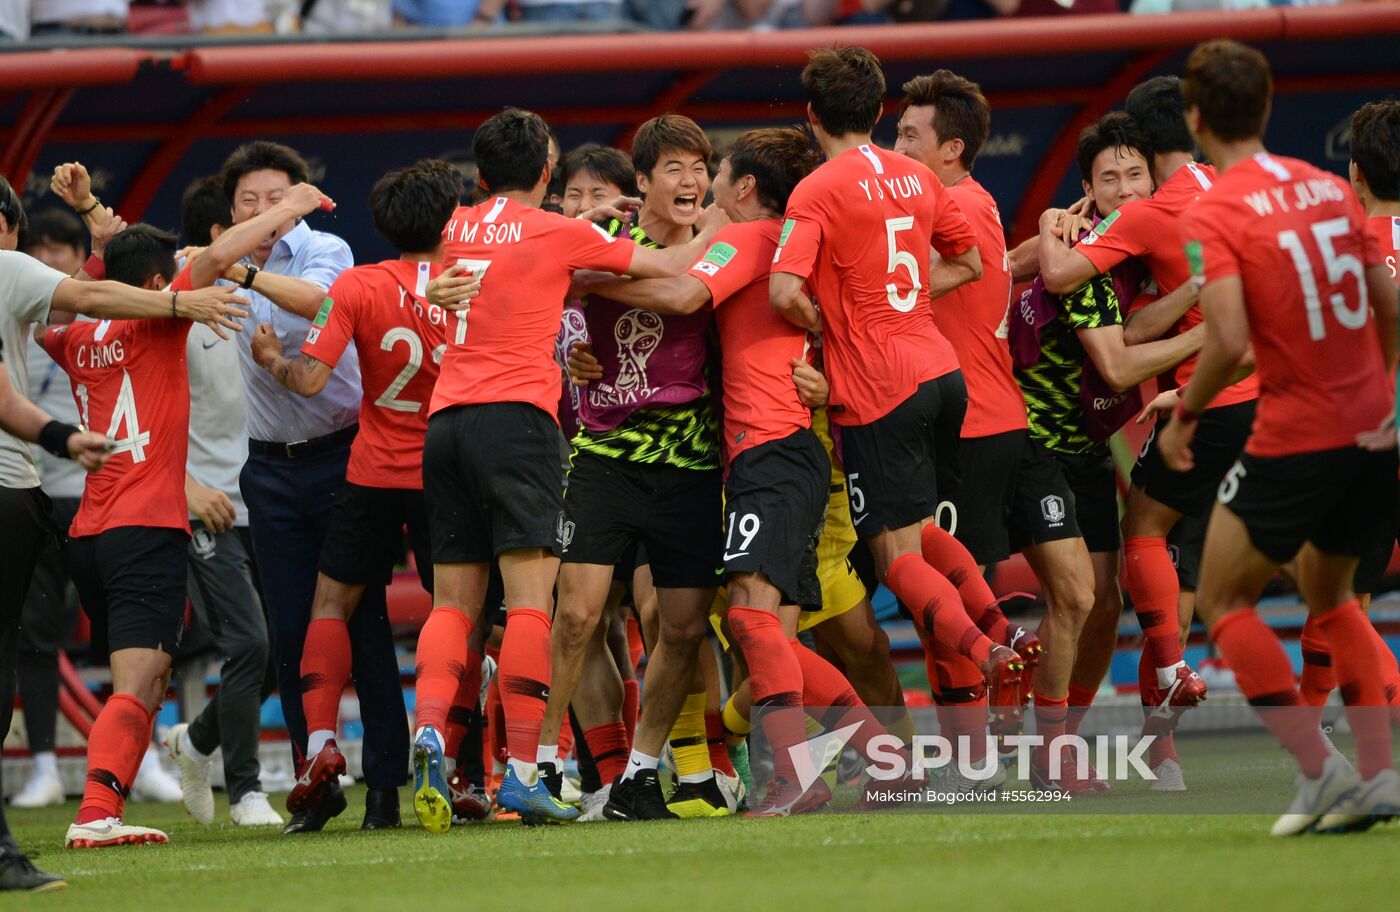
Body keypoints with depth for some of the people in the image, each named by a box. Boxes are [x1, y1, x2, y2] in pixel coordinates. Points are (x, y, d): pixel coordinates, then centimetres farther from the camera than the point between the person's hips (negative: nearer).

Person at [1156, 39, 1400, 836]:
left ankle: (1320, 769, -2)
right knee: (1330, 596, 25)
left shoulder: (1214, 214, -11)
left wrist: (1184, 417, -5)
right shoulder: (1329, 188, 7)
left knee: (1223, 600, 10)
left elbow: (1228, 340, -21)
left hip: (1295, 437, -6)